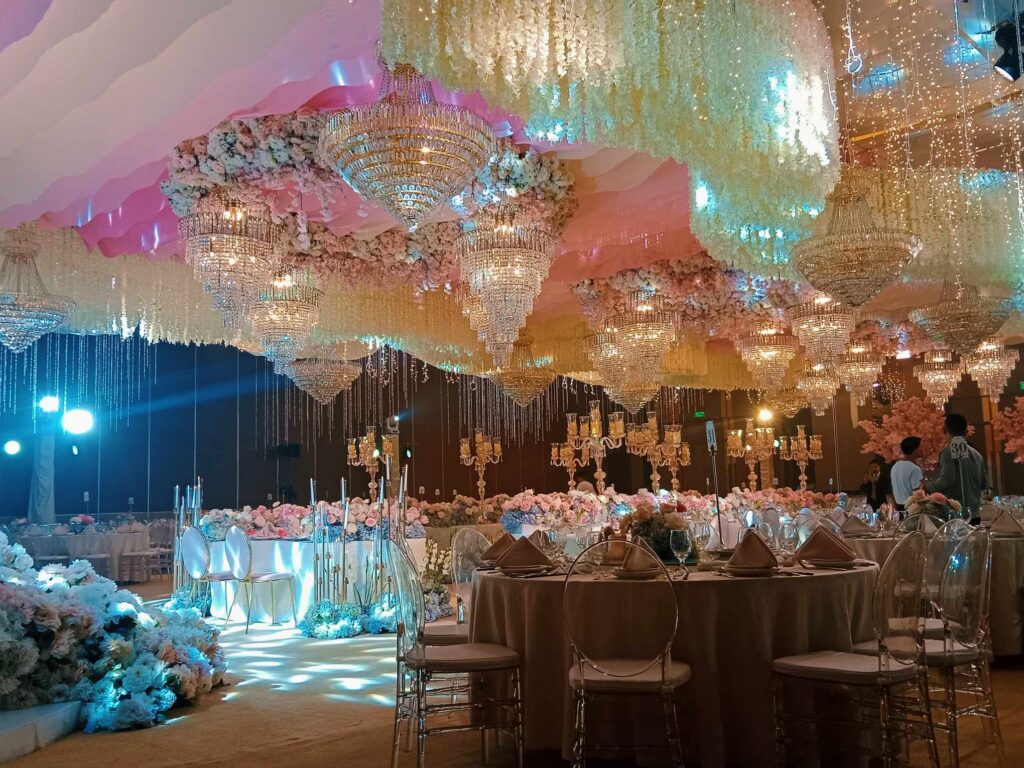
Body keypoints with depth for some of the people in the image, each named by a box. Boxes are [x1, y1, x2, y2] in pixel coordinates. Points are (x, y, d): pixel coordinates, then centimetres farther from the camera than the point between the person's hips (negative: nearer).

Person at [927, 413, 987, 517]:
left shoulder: (949, 451, -9)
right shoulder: (977, 454, 12)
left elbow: (946, 480, -18)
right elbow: (984, 484, 16)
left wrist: (929, 485, 0)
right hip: (973, 513, 7)